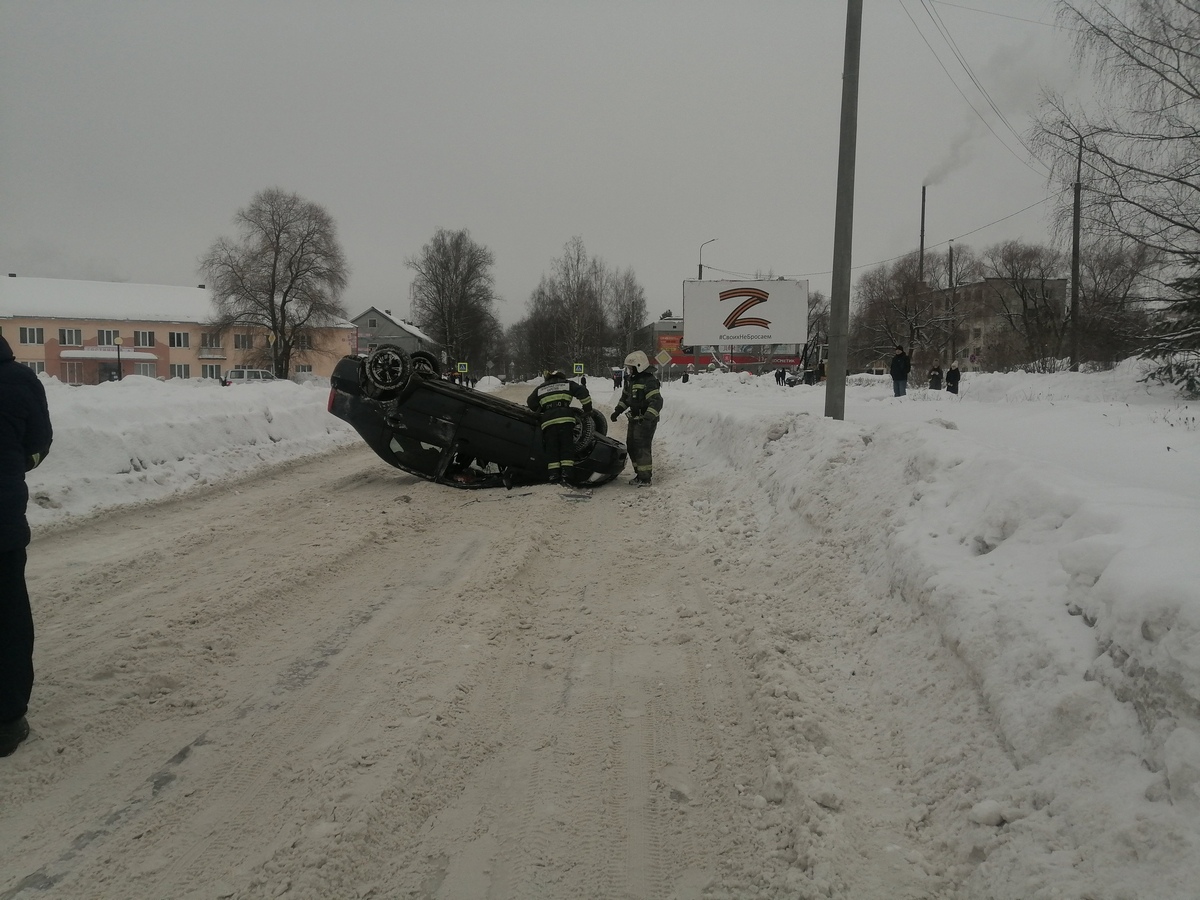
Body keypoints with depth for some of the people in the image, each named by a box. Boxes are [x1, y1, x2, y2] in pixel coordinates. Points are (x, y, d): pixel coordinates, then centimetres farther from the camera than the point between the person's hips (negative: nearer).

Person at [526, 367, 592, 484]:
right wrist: (588, 409, 16)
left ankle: (553, 475, -6)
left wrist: (539, 412, 45)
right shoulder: (567, 384, 17)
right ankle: (566, 473, -10)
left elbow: (531, 403, 30)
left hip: (548, 420, 2)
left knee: (551, 448, 3)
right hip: (565, 418, -2)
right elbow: (583, 393, 9)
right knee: (566, 445, 0)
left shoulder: (540, 388, 24)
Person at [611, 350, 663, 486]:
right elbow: (625, 397, 25)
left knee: (642, 448, -10)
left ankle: (645, 477, -3)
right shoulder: (631, 379, 11)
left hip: (646, 421, -10)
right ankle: (639, 473, 25)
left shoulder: (649, 381, -19)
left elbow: (657, 401, -27)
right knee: (632, 446, 13)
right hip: (634, 419, 10)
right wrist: (617, 411, 19)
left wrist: (648, 417, -36)